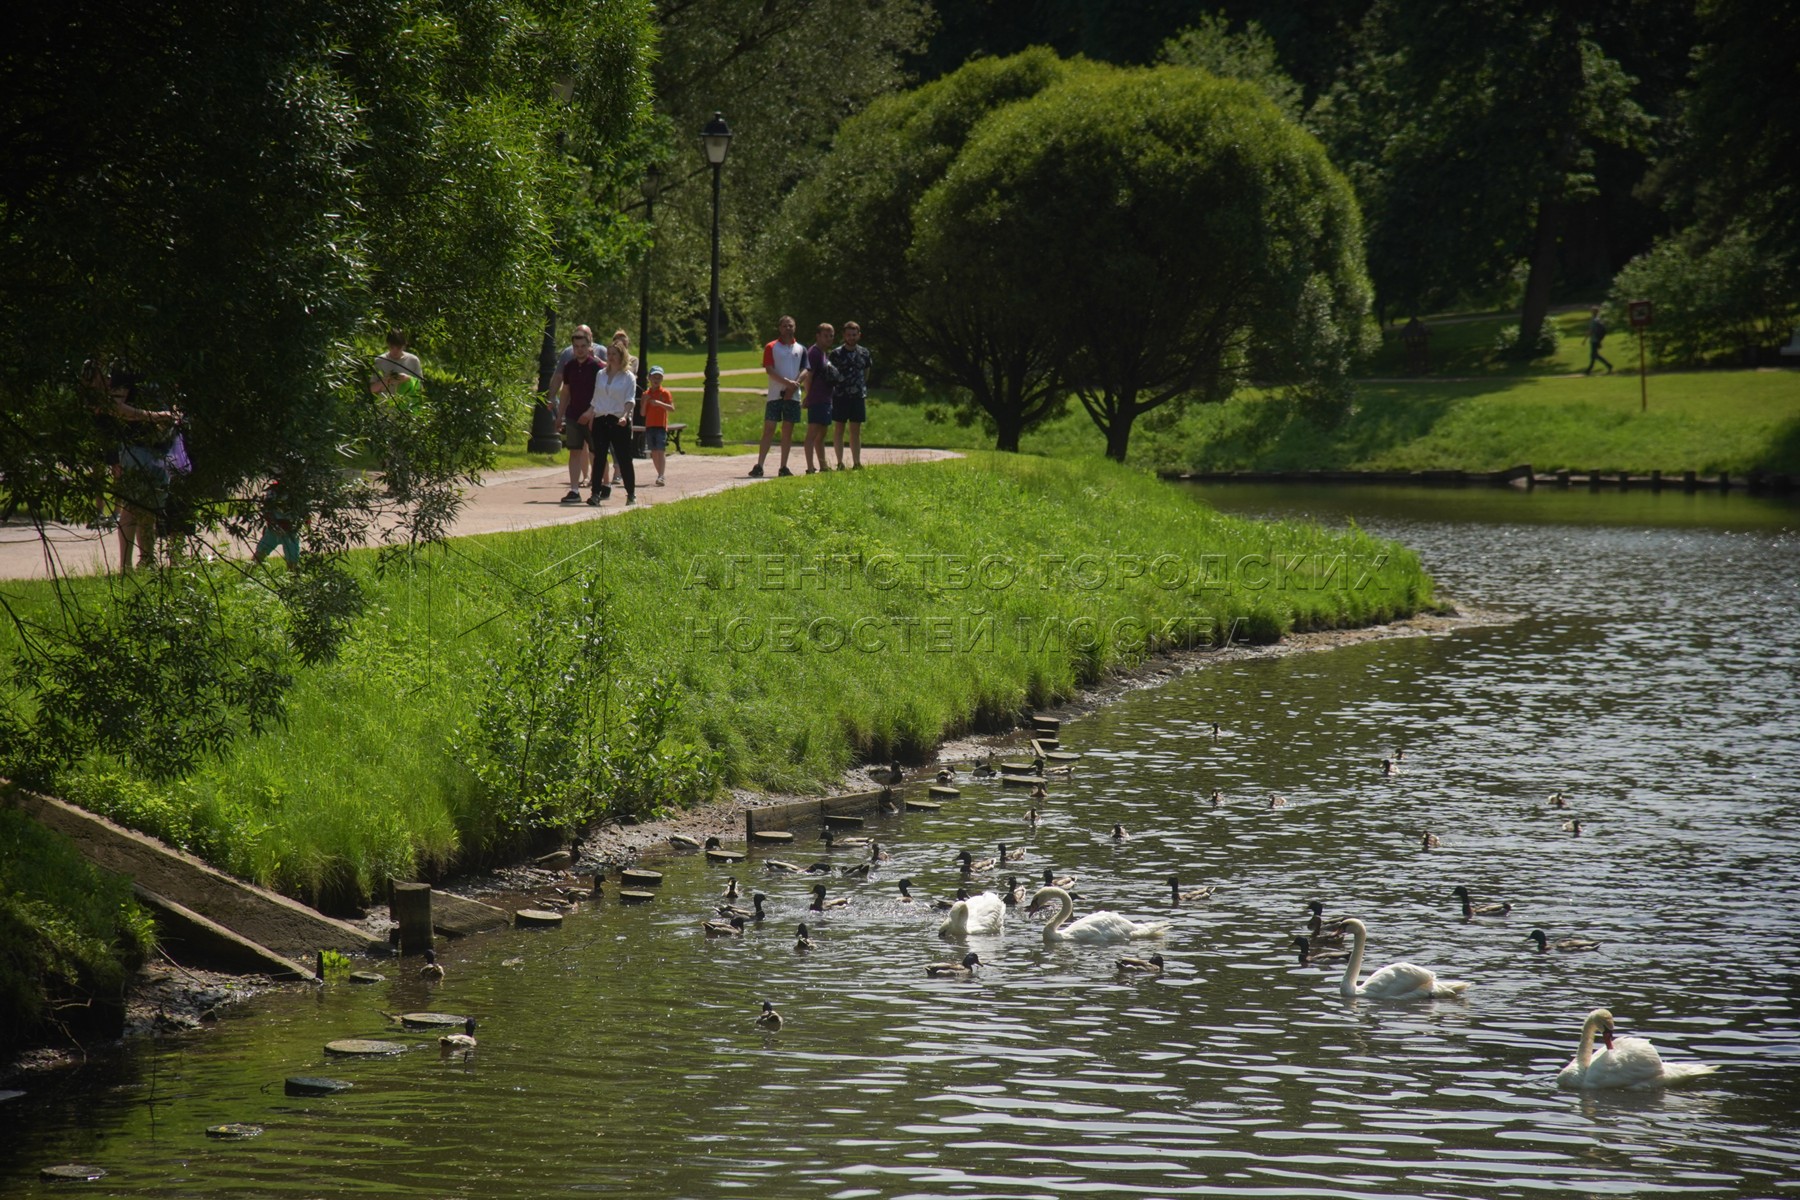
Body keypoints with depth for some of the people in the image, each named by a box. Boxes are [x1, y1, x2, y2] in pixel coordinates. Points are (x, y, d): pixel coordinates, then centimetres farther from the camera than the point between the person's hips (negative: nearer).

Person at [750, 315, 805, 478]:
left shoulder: (800, 349, 12)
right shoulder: (771, 347, 2)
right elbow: (769, 370, -7)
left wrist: (794, 385, -11)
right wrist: (787, 382, -18)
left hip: (793, 395, 3)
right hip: (775, 395, -3)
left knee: (788, 431, 4)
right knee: (769, 429, -6)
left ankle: (784, 467, 8)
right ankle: (759, 466, -8)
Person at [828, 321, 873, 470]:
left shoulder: (864, 353, 7)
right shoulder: (836, 353, -2)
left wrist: (864, 392, 13)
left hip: (858, 396, 3)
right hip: (840, 396, -3)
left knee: (856, 430, 6)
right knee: (840, 429, 1)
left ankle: (857, 463, 8)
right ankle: (840, 463, 2)